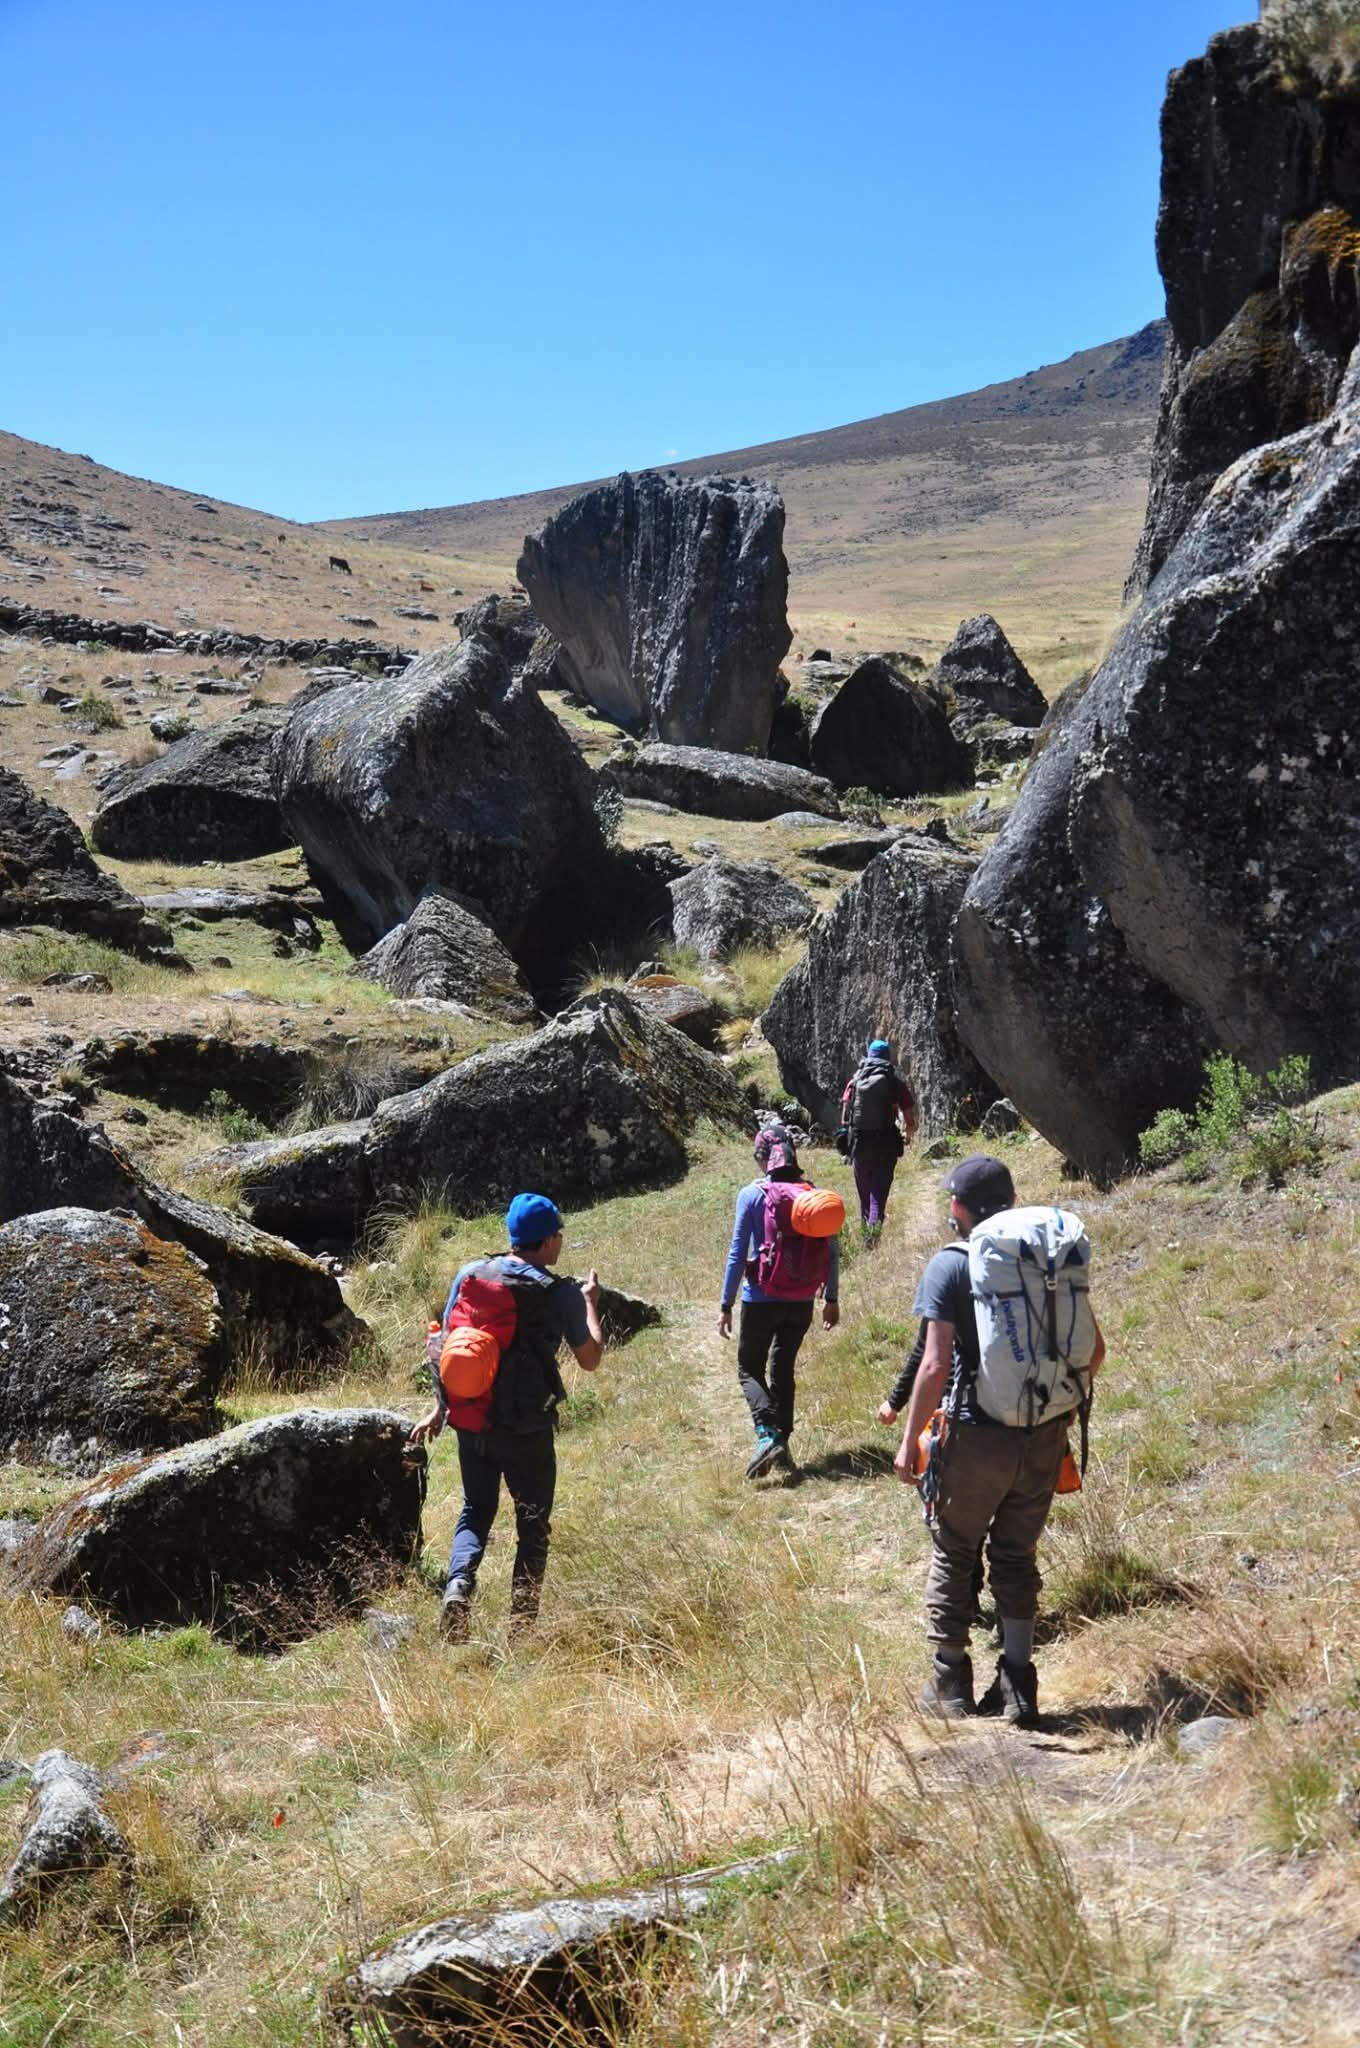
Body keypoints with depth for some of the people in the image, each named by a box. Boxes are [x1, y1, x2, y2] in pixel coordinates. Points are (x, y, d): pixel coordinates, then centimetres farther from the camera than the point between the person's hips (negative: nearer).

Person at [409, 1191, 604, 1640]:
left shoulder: (470, 1274, 0)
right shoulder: (561, 1295, -9)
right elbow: (590, 1360, 1)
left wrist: (439, 1409, 13)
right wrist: (590, 1302, 14)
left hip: (471, 1421, 3)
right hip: (527, 1430, -3)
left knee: (475, 1512, 20)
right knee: (533, 1525, 13)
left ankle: (458, 1584, -5)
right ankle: (522, 1624, 10)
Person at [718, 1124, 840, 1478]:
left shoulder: (751, 1196, -10)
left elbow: (738, 1253, -9)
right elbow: (830, 1252, 3)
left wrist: (725, 1306, -3)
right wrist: (831, 1297, 14)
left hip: (761, 1300, -4)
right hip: (801, 1302, 4)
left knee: (750, 1370, 8)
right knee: (783, 1369, 18)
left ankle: (767, 1434, -14)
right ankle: (782, 1440, 17)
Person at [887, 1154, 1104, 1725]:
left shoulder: (950, 1265, -11)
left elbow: (935, 1365, -16)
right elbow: (1092, 1349, 5)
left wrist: (909, 1440, -8)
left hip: (976, 1437, -4)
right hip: (1044, 1436, 4)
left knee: (954, 1555, 14)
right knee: (1018, 1557, 17)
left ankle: (950, 1685, 22)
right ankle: (1017, 1688, 19)